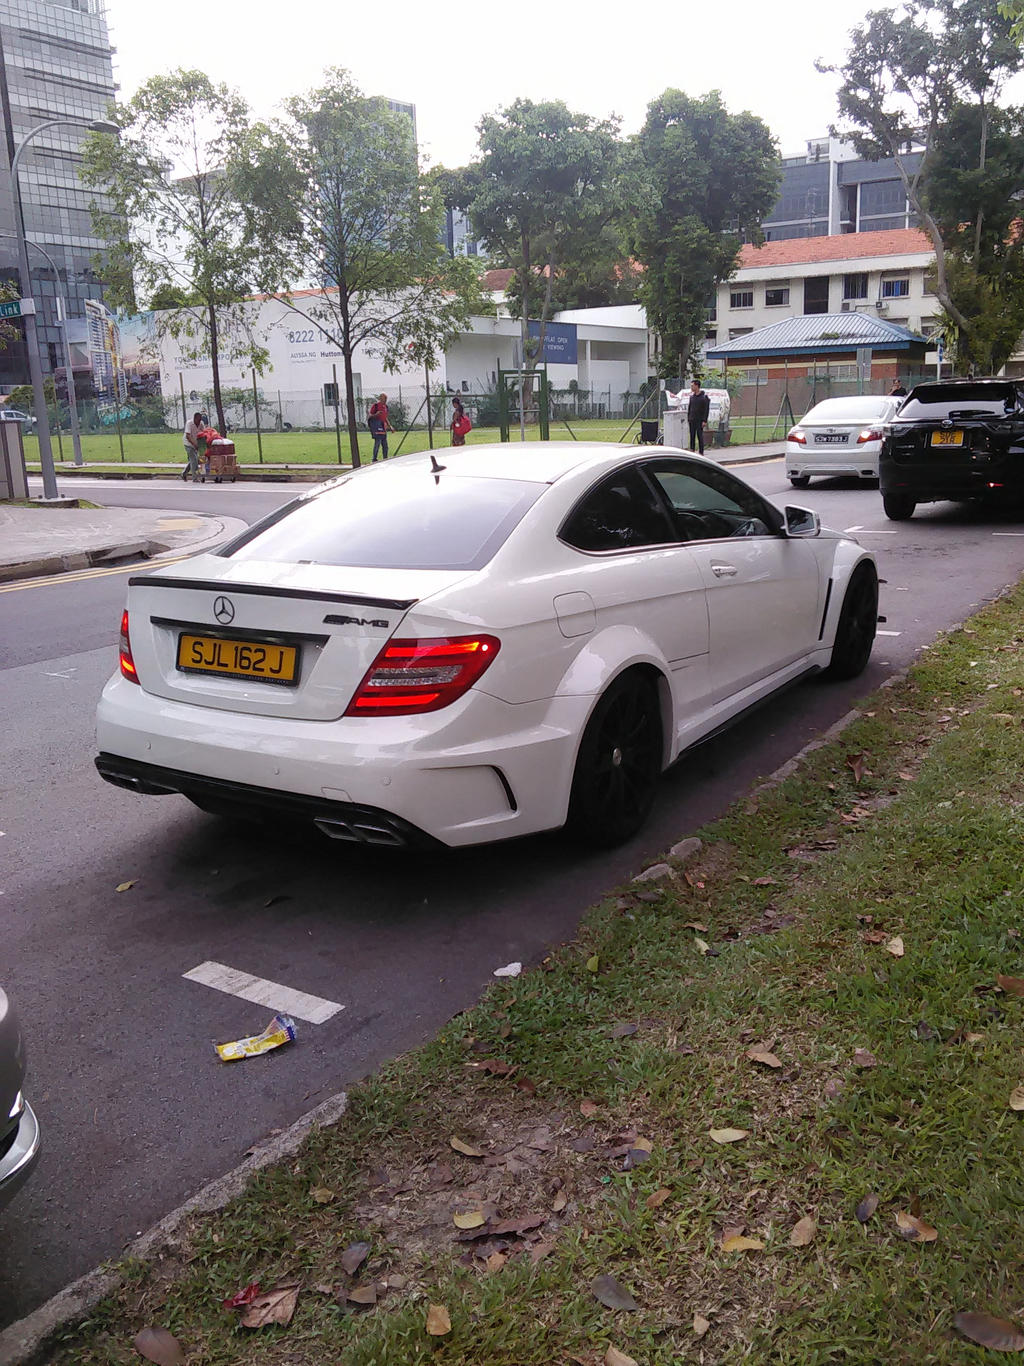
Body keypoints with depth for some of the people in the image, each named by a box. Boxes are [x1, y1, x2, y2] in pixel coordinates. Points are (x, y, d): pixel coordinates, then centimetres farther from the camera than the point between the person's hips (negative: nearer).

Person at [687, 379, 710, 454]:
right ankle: (692, 450, 9)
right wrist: (688, 418, 9)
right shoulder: (692, 396, 10)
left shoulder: (704, 396, -7)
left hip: (700, 420, -5)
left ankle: (701, 453, 0)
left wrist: (705, 421, -15)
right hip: (692, 420, 5)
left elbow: (707, 409, -9)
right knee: (692, 436, 4)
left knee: (700, 436, -4)